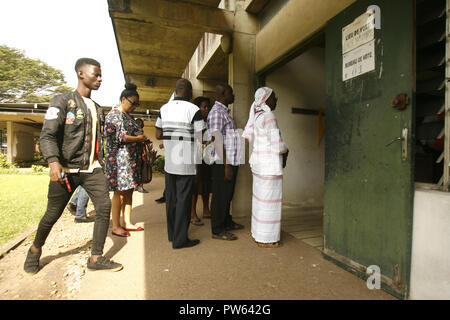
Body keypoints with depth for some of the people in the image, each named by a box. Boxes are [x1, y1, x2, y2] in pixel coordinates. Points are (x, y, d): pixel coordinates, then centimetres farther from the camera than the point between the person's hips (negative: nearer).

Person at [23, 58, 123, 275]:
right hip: (66, 170, -4)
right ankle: (35, 250, 37)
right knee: (53, 214, 7)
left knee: (104, 207, -8)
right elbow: (47, 135, -13)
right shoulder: (62, 101, -3)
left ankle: (96, 258, 3)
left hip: (92, 169, 5)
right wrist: (53, 161, -28)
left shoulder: (96, 108, 15)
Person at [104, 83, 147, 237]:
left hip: (132, 159, 9)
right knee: (120, 192, -5)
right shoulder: (114, 114, -6)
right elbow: (117, 136, -16)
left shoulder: (129, 116, 20)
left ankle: (127, 223, 18)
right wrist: (138, 138, -12)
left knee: (129, 191, 9)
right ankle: (116, 226, 5)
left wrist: (141, 138, 4)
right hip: (120, 158, -8)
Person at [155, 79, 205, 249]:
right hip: (186, 163, -6)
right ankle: (180, 239, 9)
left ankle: (172, 234, 28)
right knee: (183, 200, 1)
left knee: (171, 198, 14)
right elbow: (201, 138, -11)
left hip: (169, 162, 6)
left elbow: (158, 135, 12)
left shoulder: (164, 108, 8)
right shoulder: (193, 110, -9)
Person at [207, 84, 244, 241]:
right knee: (220, 196, 0)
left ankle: (227, 222, 34)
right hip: (223, 163, -10)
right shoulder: (216, 112, -12)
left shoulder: (226, 111, 20)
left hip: (231, 161, 10)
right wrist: (226, 165, -22)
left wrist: (232, 163, 19)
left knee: (228, 195, 19)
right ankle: (217, 230, 12)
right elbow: (216, 140, -19)